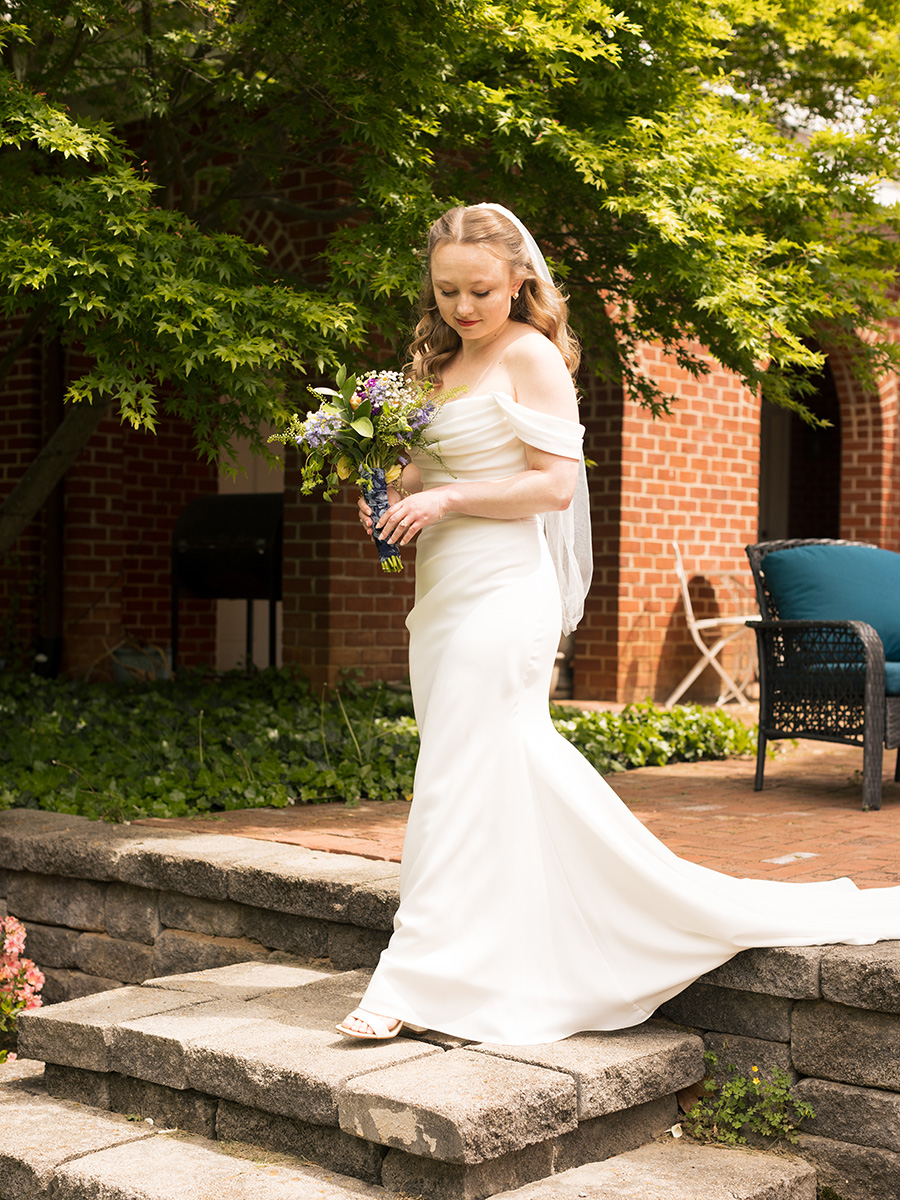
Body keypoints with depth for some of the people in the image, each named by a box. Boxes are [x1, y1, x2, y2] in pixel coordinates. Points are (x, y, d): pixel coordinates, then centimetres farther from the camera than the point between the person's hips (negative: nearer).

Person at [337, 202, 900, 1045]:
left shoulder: (531, 356, -7)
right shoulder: (437, 360, 17)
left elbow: (554, 483, -13)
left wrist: (445, 499, -17)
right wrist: (391, 499, 3)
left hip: (500, 595, -9)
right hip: (441, 595, 9)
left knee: (462, 784, -7)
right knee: (511, 772, 10)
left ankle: (420, 984, -3)